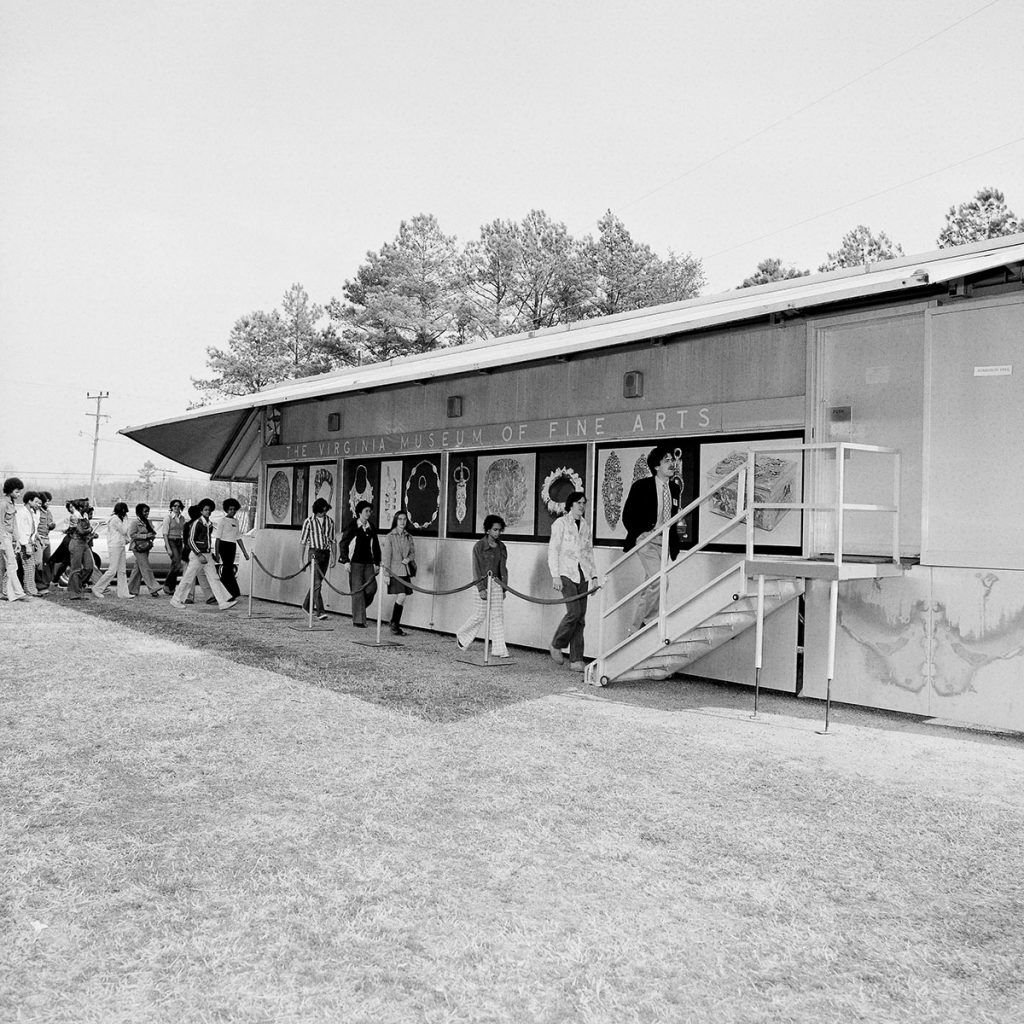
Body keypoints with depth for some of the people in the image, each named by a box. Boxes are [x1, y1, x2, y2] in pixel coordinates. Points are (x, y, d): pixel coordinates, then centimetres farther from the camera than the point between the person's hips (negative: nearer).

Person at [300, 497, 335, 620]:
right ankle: (320, 610, -13)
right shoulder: (309, 521, -3)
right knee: (317, 582, -11)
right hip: (314, 552, -4)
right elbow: (303, 541, 0)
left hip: (326, 553, 4)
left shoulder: (330, 521, 7)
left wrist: (334, 557, 6)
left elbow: (332, 540, 11)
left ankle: (307, 606, 28)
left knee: (318, 582, 11)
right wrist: (302, 559, -2)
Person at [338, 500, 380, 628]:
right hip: (355, 563, -5)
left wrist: (377, 562, 12)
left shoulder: (371, 527, 10)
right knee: (357, 591, -3)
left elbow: (376, 546, 17)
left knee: (372, 588, -4)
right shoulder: (352, 526, -4)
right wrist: (346, 561, -8)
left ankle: (359, 608, 22)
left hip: (368, 563, 5)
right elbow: (343, 544, -2)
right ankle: (358, 620, 3)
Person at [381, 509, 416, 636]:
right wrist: (386, 574, -9)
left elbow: (413, 553, 18)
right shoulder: (389, 537, -4)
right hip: (394, 572, -5)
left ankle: (396, 625, 16)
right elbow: (387, 556, -6)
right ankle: (394, 623, -1)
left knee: (400, 599, 6)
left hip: (405, 571, 5)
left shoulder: (408, 538, 10)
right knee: (401, 597, -15)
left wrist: (408, 558, -5)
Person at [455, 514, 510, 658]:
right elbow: (476, 569, -9)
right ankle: (462, 636, 26)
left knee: (498, 616, 2)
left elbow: (503, 568, 13)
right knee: (480, 615, 0)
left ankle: (499, 649, 4)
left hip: (496, 583, 5)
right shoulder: (479, 546, -7)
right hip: (483, 583, -5)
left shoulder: (501, 547, 8)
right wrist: (481, 588, -15)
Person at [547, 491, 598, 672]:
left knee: (581, 618, 1)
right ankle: (556, 645, 6)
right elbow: (552, 550, -4)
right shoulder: (560, 523, -1)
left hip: (582, 575, 5)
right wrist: (555, 576, -12)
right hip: (566, 573, -5)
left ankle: (576, 661, 5)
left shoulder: (586, 526, 15)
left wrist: (594, 575, 13)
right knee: (574, 612, -18)